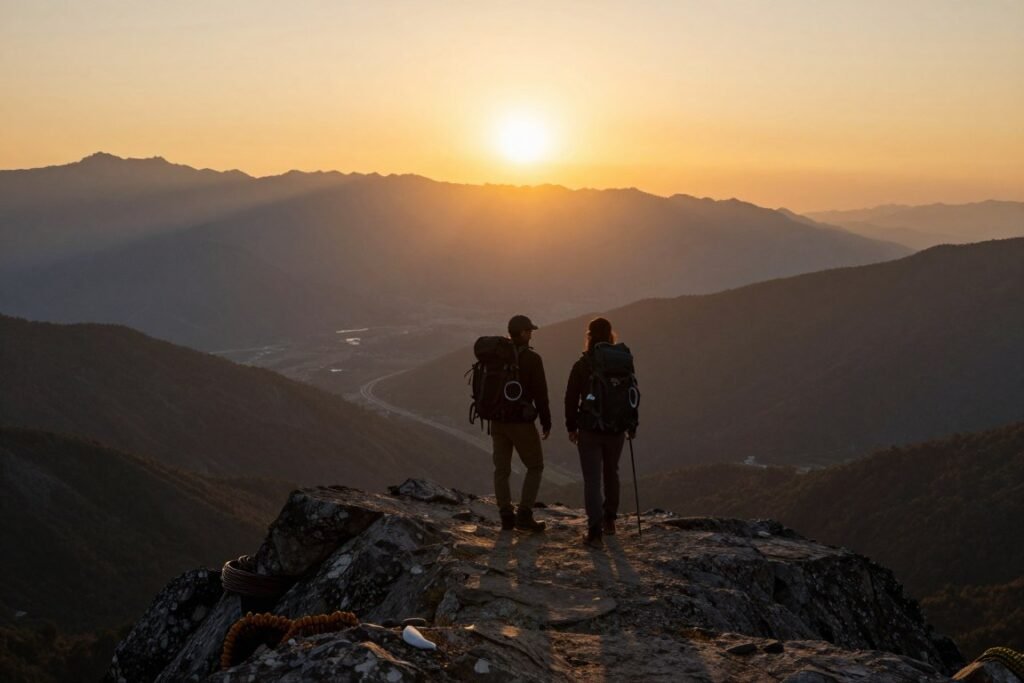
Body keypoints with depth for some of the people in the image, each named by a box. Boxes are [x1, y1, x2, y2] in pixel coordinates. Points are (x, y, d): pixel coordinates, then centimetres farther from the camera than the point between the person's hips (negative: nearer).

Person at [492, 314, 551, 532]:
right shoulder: (531, 358, -12)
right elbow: (540, 394, -12)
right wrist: (546, 422, -2)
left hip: (498, 420, 5)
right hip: (521, 421, -5)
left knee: (502, 469, 11)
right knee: (535, 467, 8)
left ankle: (506, 516, 12)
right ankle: (524, 515, 0)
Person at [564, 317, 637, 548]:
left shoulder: (581, 365, -6)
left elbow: (571, 398, -4)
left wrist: (571, 427, 6)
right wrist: (632, 426, 13)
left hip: (589, 429, -2)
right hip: (616, 429, 3)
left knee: (592, 479, -2)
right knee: (611, 473, 23)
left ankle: (595, 531, -14)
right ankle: (609, 520, 34)